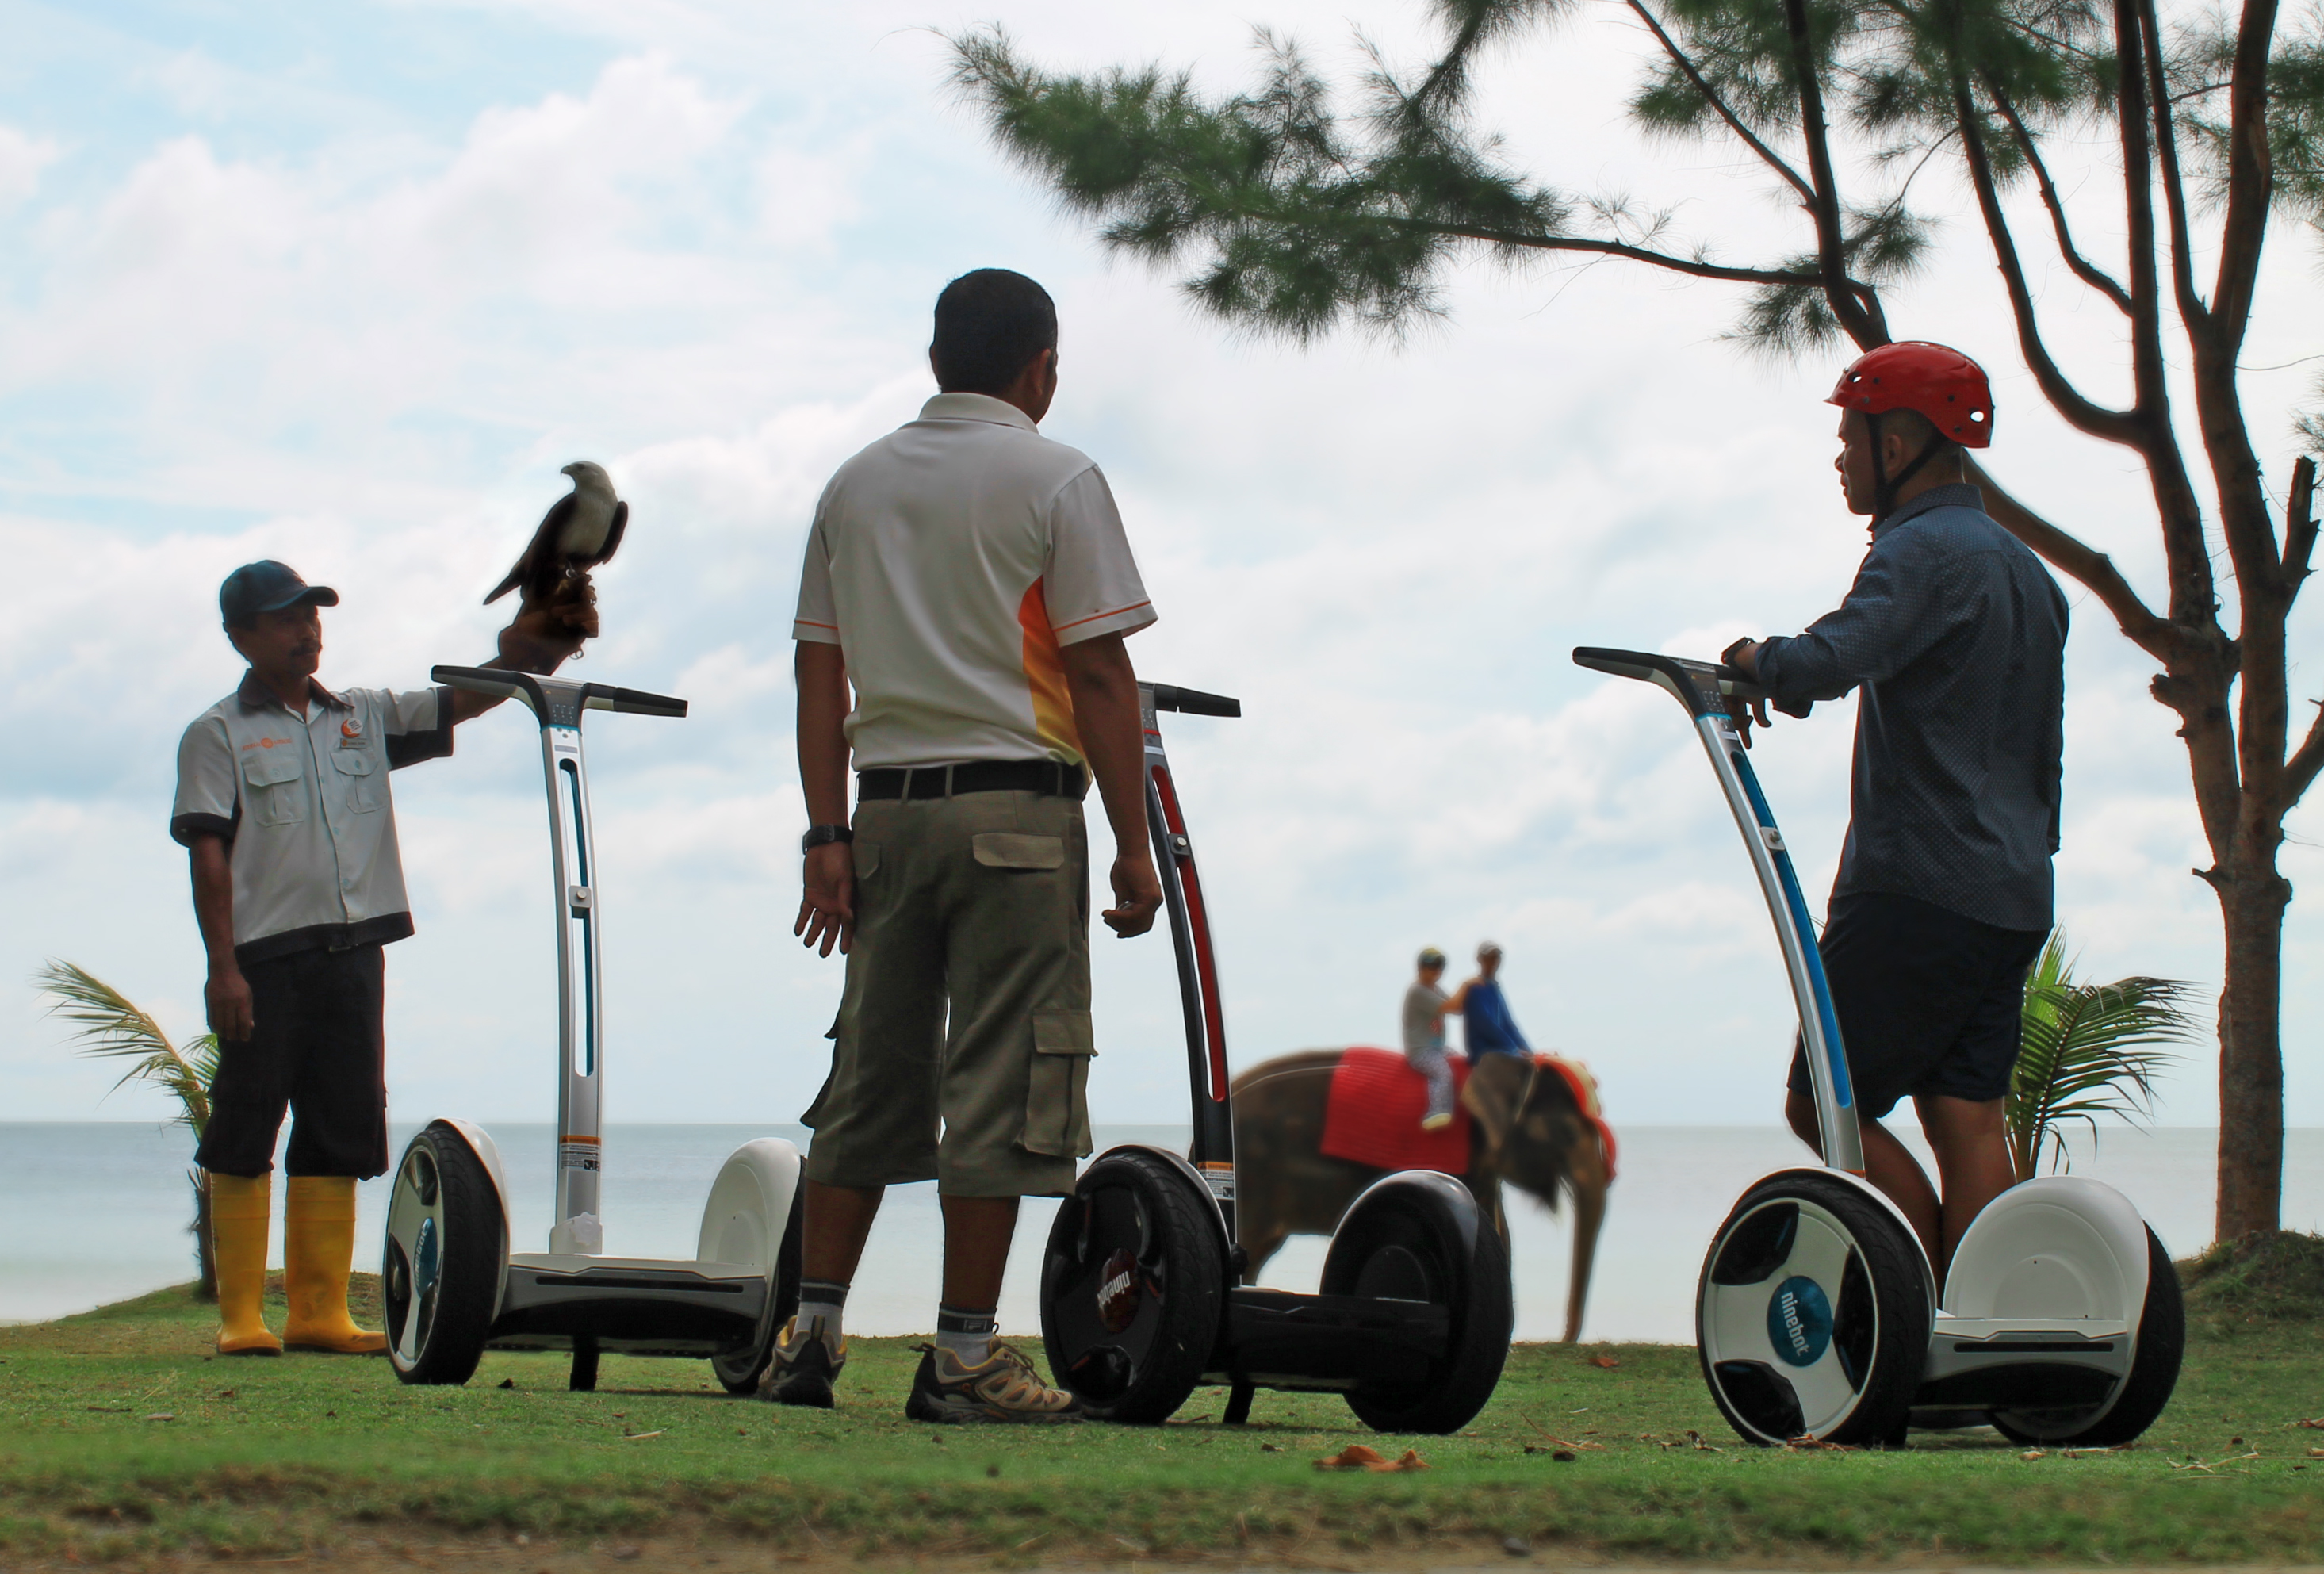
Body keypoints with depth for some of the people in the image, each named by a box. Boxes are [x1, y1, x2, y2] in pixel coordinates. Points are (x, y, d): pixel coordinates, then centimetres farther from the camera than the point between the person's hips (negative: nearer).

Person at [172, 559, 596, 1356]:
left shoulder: (364, 718, 16)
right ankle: (239, 1316, 0)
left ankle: (319, 1312, 10)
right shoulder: (217, 735, 3)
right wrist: (223, 968, -13)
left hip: (354, 952, 5)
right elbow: (209, 855, -4)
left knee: (341, 1132, 5)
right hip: (266, 956, -5)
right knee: (243, 1133, -4)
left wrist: (525, 652, -11)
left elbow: (462, 700, 8)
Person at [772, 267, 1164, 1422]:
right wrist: (1134, 847, -5)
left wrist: (828, 834, 7)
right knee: (1001, 1082, -2)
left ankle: (810, 1334, 13)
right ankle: (964, 1358, -2)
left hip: (888, 806, 6)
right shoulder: (1054, 480, -3)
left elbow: (820, 669, 8)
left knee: (872, 1071, 12)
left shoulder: (856, 482, 13)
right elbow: (1100, 676, -8)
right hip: (1015, 807, -5)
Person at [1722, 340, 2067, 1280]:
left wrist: (1754, 659, -7)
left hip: (1917, 892, -9)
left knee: (1825, 1107, -2)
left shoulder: (1925, 550, -10)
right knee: (1968, 1125, 4)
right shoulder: (2025, 569, 20)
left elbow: (1827, 664, -28)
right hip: (2011, 901, 9)